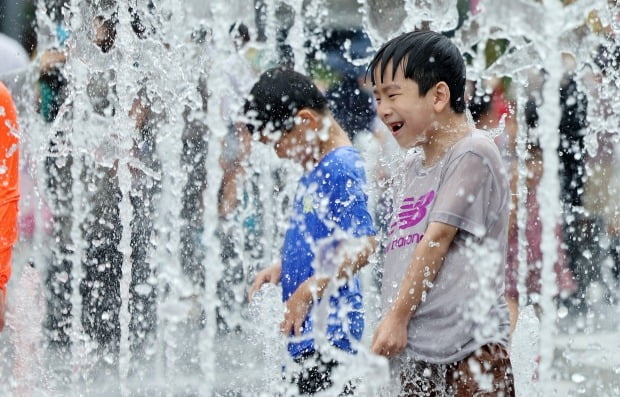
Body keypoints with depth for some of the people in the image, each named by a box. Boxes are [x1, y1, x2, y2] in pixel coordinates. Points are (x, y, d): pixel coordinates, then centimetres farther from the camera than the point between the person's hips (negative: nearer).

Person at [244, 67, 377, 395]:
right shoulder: (316, 168, 15)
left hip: (328, 329, -10)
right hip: (309, 332, 10)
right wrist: (281, 268, 11)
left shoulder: (341, 169, -14)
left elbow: (361, 246, -22)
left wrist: (307, 292, -21)